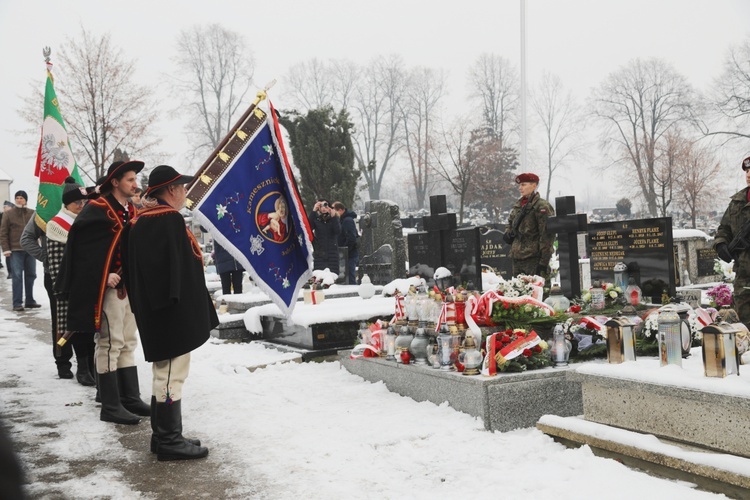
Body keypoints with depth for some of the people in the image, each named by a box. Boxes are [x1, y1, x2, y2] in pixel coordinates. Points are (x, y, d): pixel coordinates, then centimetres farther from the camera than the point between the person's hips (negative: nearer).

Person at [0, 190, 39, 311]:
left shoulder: (32, 213, 6)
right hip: (15, 251, -3)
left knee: (30, 275, 10)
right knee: (17, 276, -6)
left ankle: (30, 301, 20)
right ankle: (17, 303, -4)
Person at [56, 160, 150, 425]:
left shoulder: (131, 212, 14)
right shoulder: (97, 209, -10)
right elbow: (82, 247, -16)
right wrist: (103, 277, -18)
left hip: (129, 286, 8)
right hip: (108, 288, -8)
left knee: (128, 344, 13)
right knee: (109, 344, -4)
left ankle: (131, 398, 21)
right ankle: (111, 406, 2)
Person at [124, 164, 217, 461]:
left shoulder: (139, 222, 14)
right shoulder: (170, 220, -16)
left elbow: (134, 269, 18)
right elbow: (178, 270, -22)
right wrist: (185, 311, -19)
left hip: (151, 311, 10)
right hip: (173, 313, -10)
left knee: (165, 373, 17)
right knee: (171, 375, -4)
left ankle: (164, 436, 25)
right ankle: (169, 442, 3)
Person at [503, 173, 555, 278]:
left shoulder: (542, 206, -8)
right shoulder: (518, 205, 16)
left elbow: (546, 236, -13)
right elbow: (510, 223, 34)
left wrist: (543, 262, -16)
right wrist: (508, 233, 10)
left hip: (533, 258, -8)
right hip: (517, 258, 8)